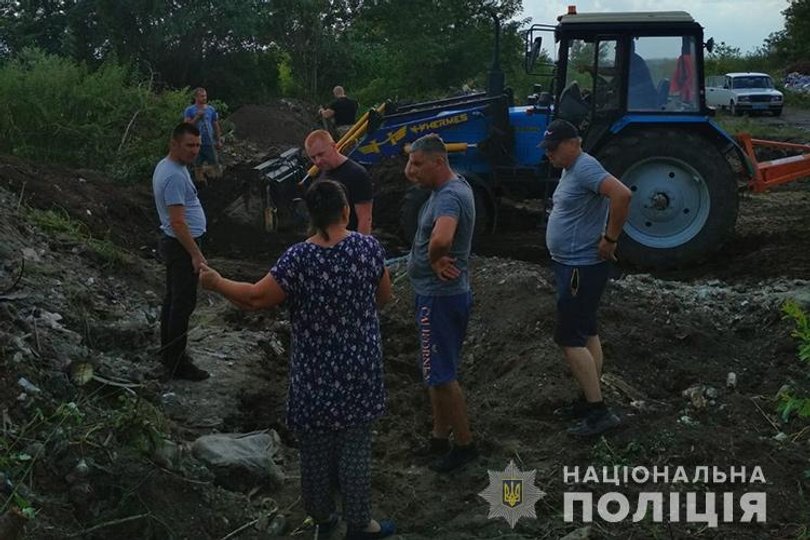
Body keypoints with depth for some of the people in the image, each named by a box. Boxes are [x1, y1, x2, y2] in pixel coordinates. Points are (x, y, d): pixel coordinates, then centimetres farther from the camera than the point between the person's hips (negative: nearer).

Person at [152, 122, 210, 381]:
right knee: (184, 303, -3)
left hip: (175, 243, 11)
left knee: (173, 299, 18)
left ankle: (169, 352, 30)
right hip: (182, 246, -11)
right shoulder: (175, 176, -25)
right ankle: (177, 362, 4)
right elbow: (177, 222, -28)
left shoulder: (166, 166, 9)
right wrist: (196, 255, -26)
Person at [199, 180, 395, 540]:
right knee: (355, 447, 13)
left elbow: (256, 298, -13)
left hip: (315, 374, -1)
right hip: (359, 371, 1)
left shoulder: (298, 259, -17)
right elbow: (384, 297, 3)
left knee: (316, 449, 16)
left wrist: (217, 283, 3)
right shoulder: (368, 247, -10)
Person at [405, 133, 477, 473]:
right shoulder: (449, 187, 7)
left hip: (440, 297, -10)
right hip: (437, 294, 10)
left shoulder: (449, 196, -25)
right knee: (437, 372, 19)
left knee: (440, 375, -1)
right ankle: (440, 438, 32)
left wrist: (433, 260, -22)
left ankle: (464, 444, 12)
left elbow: (441, 239, -45)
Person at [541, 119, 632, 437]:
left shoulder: (585, 168, -20)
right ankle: (591, 402, 26)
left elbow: (622, 195, -35)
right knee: (586, 333, 16)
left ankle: (599, 412, -4)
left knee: (570, 339, -9)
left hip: (582, 267, -11)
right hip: (572, 265, 11)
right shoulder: (571, 169, 12)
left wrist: (610, 239, -26)